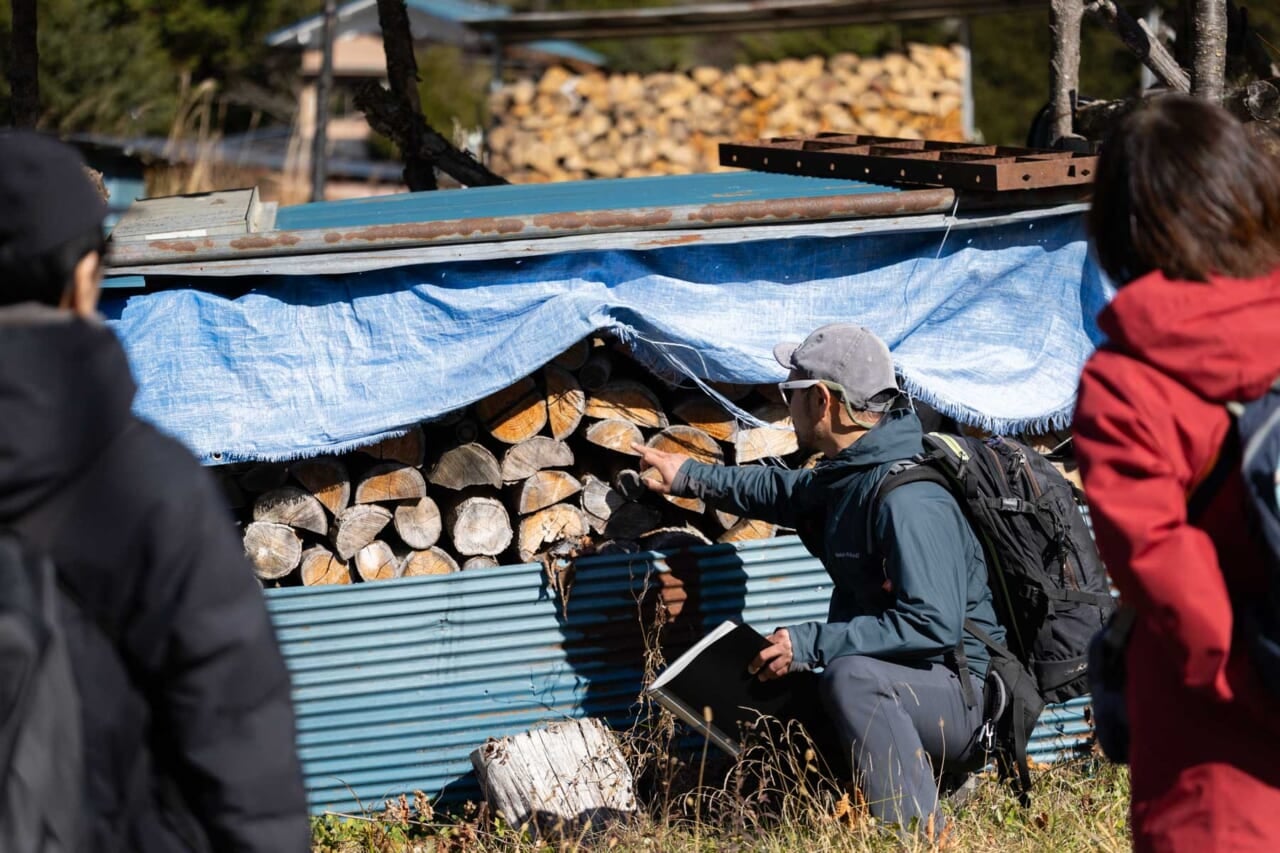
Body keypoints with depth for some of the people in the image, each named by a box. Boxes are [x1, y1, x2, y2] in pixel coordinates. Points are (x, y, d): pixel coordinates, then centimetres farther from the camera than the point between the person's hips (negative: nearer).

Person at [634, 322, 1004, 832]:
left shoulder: (908, 502, -24)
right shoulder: (848, 476, 8)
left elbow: (932, 624, -31)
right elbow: (785, 493, 32)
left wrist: (811, 644, -26)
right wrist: (690, 478, 37)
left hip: (964, 694, -10)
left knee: (850, 676, -36)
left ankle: (917, 832, -34)